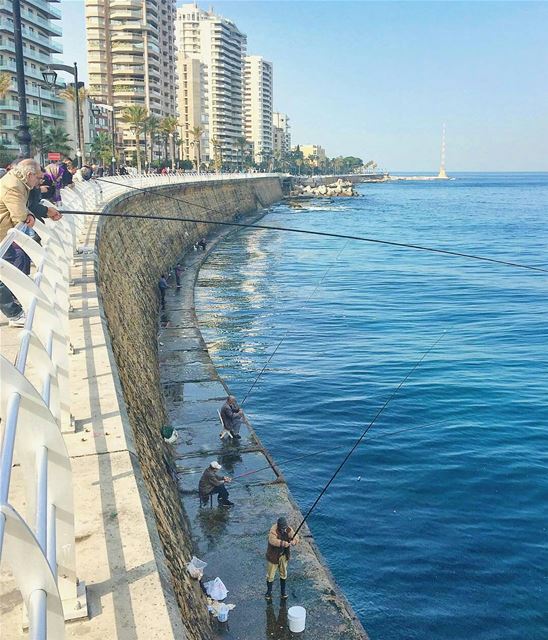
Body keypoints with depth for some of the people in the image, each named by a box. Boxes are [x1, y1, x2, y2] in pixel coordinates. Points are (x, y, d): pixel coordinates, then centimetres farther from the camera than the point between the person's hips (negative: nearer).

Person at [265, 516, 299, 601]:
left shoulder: (288, 529, -8)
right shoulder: (273, 530, -24)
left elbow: (295, 538, -16)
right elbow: (272, 540, -39)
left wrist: (292, 542, -39)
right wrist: (284, 543, -48)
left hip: (284, 555, 4)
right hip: (273, 555, -4)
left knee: (283, 574, 18)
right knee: (270, 575, 7)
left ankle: (283, 591, 36)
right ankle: (269, 591, 28)